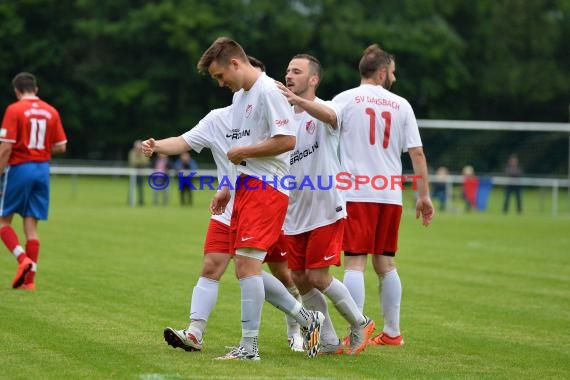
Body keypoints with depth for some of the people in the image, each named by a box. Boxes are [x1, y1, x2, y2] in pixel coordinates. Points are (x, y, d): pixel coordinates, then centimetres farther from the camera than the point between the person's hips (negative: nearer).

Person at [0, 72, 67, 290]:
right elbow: (61, 147, 7)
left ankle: (23, 259, -15)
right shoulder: (51, 112, 6)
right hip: (42, 170, 5)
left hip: (19, 168, -5)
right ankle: (29, 279, 4)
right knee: (31, 224, 7)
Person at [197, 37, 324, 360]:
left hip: (266, 189, -10)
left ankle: (249, 346, -13)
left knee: (247, 263, -15)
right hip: (247, 187, 10)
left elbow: (286, 140, -20)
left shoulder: (268, 92, -12)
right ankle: (307, 319, 20)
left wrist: (242, 152, -12)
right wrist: (229, 189, 22)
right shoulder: (240, 96, 19)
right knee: (246, 269, 9)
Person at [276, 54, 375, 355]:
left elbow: (329, 116, -34)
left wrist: (297, 100, -53)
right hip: (295, 214, 7)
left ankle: (360, 324, 14)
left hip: (326, 210, -7)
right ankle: (329, 342, 16)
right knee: (301, 280, 5)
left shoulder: (324, 110, -9)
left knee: (317, 277, -8)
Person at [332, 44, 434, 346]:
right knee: (385, 264, 14)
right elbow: (417, 153, 8)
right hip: (391, 194, 3)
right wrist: (424, 196, 12)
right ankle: (392, 332, 20)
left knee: (355, 263, -6)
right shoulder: (401, 105, 10)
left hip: (356, 193, -3)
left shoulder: (344, 100, 3)